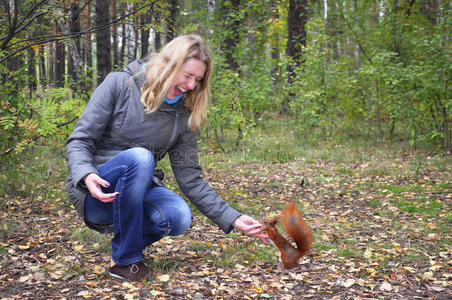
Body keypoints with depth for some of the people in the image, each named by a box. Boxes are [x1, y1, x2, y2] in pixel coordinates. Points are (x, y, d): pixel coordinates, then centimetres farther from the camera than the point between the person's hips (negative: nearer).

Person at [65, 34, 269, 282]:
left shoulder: (183, 116, 3)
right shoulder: (119, 85, -8)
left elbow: (190, 179, 3)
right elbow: (79, 141, -9)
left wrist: (232, 218, -5)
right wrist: (86, 175, -30)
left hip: (138, 191, 3)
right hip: (95, 194, -3)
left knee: (179, 217, -29)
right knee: (139, 157, -34)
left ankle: (129, 238, 4)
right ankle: (125, 260, -20)